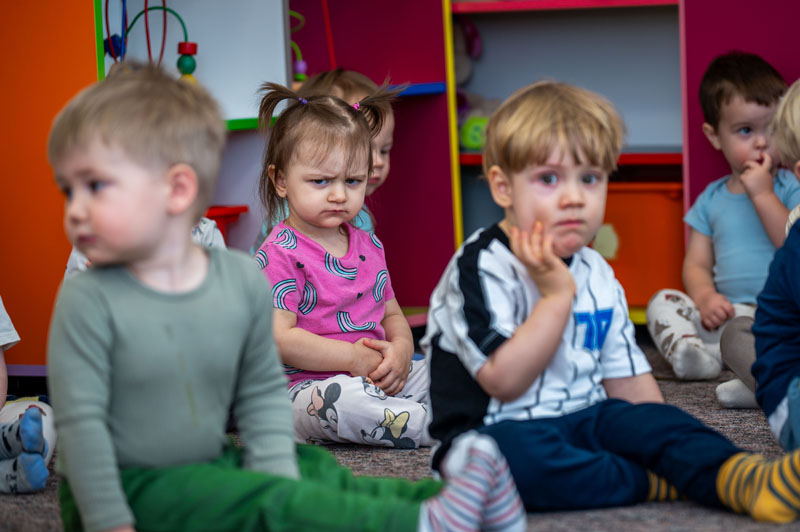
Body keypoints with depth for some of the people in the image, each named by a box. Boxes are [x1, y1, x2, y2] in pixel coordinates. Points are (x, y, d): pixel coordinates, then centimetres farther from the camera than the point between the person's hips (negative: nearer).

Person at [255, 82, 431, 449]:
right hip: (308, 387, -8)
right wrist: (355, 357, -21)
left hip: (374, 376, 8)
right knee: (346, 398, -38)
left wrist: (400, 349, -5)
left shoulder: (369, 246, 15)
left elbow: (392, 315, 20)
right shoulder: (279, 255, -10)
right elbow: (279, 338, -18)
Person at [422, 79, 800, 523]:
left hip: (583, 420, 6)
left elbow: (626, 378, 16)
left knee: (654, 421, -19)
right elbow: (504, 381, -21)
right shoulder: (479, 268, -13)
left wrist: (666, 445, 4)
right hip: (498, 429, -6)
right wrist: (556, 295, -21)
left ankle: (742, 480, -45)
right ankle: (660, 485, -27)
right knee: (515, 453, -38)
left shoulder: (596, 274, 12)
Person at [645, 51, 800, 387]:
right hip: (725, 311, 5)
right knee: (662, 302, -11)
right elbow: (697, 264, 13)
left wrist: (762, 195, -12)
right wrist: (706, 297, -9)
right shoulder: (712, 199, 17)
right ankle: (692, 352, -38)